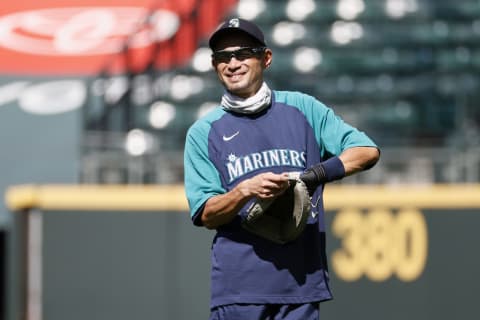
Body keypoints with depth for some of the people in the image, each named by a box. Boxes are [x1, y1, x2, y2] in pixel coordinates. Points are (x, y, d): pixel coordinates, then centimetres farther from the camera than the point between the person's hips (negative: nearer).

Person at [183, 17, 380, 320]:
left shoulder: (302, 108, 10)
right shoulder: (203, 132, 8)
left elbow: (367, 150, 2)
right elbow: (205, 215, 0)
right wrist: (246, 190, -19)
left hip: (302, 279, 1)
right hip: (238, 282, -1)